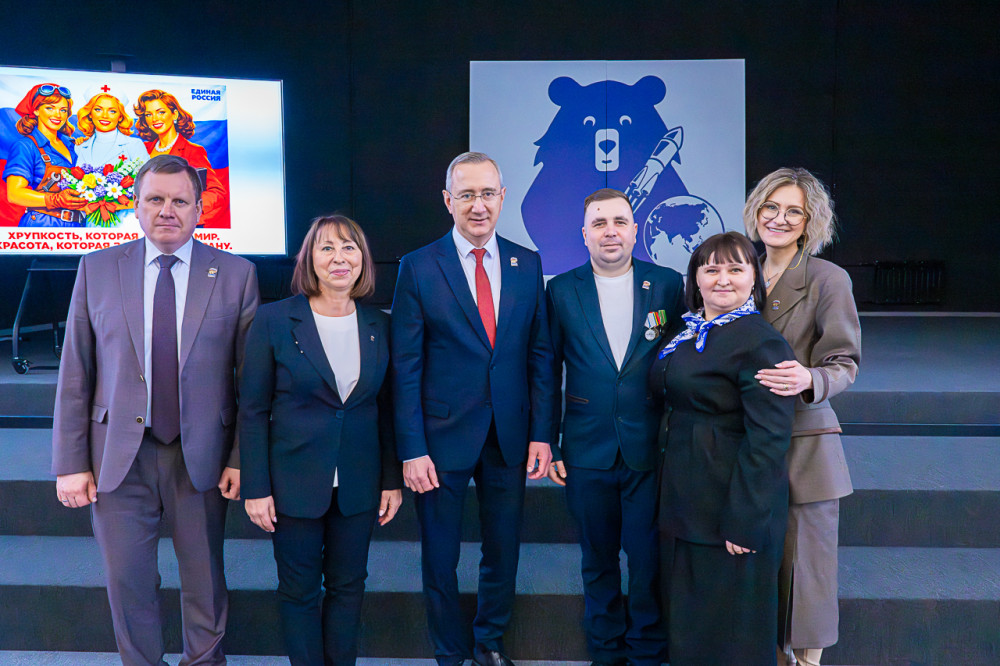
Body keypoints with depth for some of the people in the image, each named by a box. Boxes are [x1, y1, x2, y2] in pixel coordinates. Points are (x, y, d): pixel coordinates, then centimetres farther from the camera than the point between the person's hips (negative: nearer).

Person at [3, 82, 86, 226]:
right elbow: (14, 194, -13)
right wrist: (56, 200, -27)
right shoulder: (25, 146, -2)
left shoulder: (70, 146, 16)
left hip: (75, 225, 5)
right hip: (40, 225, -5)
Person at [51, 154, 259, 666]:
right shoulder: (97, 269, 1)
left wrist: (242, 459, -6)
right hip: (119, 453, 1)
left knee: (204, 577, 14)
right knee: (127, 581, 11)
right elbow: (75, 374, 1)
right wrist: (70, 462, -2)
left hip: (201, 454, 0)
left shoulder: (236, 275, -3)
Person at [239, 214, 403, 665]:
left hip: (358, 487, 3)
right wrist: (255, 488, -8)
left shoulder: (379, 325, 2)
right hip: (294, 483, -2)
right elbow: (253, 409, -6)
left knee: (348, 585, 14)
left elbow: (387, 409, 7)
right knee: (299, 590, 10)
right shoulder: (275, 320, -8)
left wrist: (392, 480, 4)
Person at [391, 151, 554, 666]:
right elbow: (405, 368, -7)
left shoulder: (527, 265, 3)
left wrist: (541, 433, -1)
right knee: (440, 559, 11)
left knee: (504, 550, 15)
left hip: (509, 437, 3)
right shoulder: (418, 268, -6)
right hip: (442, 437, -3)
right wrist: (411, 450, -11)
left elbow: (539, 355, 5)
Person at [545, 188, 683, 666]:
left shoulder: (668, 285, -1)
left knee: (649, 560, 6)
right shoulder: (561, 290, 0)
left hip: (652, 450, -1)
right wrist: (547, 443, 1)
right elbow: (548, 371, 4)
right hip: (587, 451, 1)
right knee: (598, 560, 14)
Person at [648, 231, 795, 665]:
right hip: (691, 499, 8)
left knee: (731, 628, 6)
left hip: (733, 505, -8)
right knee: (690, 622, 19)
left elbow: (768, 441, -19)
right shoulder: (690, 332, 10)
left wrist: (744, 523, -21)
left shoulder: (760, 343, -16)